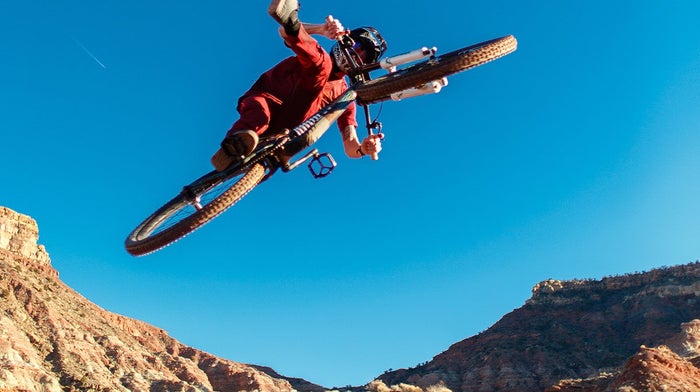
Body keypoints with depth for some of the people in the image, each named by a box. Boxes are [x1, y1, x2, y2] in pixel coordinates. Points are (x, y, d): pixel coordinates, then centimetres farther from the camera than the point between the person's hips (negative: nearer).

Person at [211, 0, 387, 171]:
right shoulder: (316, 56, 15)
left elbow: (350, 149, 5)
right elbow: (284, 32, -2)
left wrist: (363, 149, -19)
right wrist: (321, 29, -17)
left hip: (283, 130, 0)